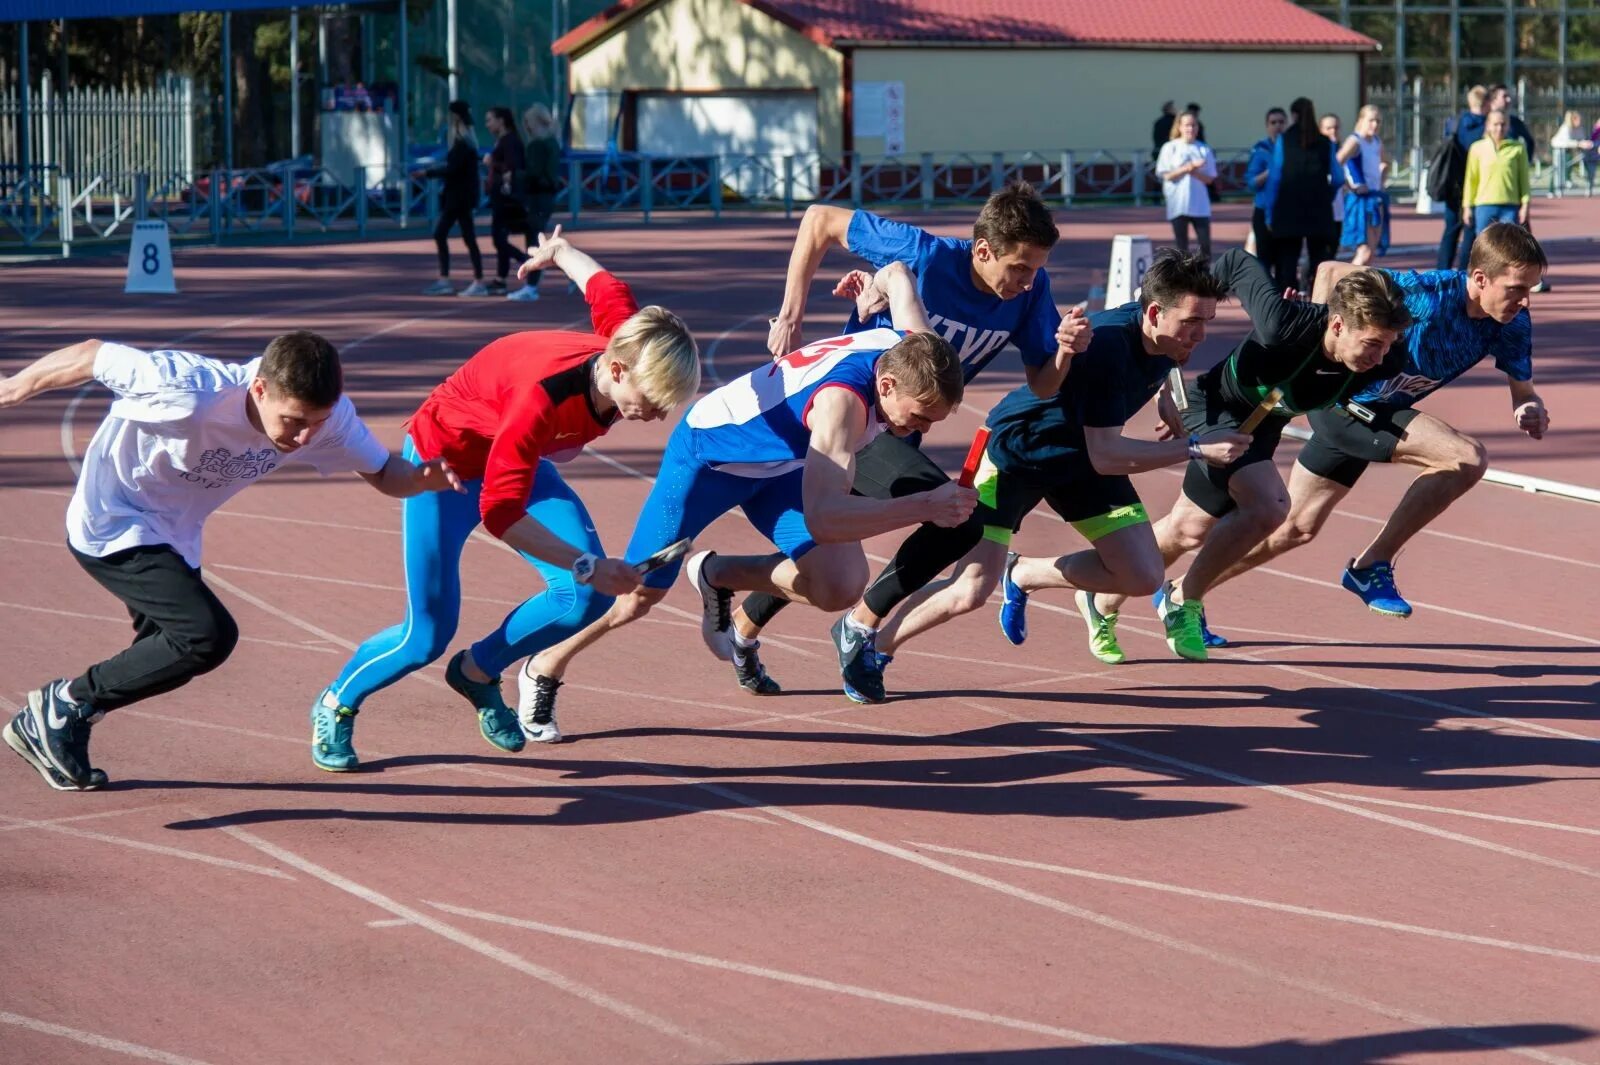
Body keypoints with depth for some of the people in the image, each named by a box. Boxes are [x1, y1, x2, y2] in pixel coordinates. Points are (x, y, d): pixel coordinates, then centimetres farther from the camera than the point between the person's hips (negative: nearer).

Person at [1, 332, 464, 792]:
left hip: (174, 538, 8)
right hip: (110, 526, -8)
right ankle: (66, 702, -9)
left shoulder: (328, 414, -20)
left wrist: (421, 478, -30)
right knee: (209, 634, -24)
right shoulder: (190, 395, -37)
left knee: (170, 662, 19)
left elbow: (382, 472, -6)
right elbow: (93, 355, -25)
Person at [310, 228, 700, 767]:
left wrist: (560, 252, 22)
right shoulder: (543, 396, -43)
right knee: (428, 635, -5)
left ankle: (479, 671, 15)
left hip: (513, 458, 7)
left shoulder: (627, 341, -23)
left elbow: (606, 287, 1)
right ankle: (337, 704, 25)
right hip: (445, 457, -7)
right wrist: (587, 566, -41)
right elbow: (500, 512, -41)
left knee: (588, 596, -11)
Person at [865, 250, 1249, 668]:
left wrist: (1164, 398, 1)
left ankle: (1021, 575, 17)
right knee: (971, 592, -17)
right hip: (1015, 449, -7)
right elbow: (1104, 456, -35)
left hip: (1080, 454, 7)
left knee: (1143, 578, -6)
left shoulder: (1164, 333, -12)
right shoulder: (1106, 347, -36)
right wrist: (1195, 449, -37)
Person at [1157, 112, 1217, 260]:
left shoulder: (1204, 150, 6)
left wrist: (1193, 171, -15)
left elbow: (1209, 179, 3)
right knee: (1181, 247, 2)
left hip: (1200, 205, 1)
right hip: (1178, 204, -1)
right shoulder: (1170, 148, 1)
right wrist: (1187, 168, -16)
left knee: (1205, 245, -4)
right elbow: (1166, 175, -5)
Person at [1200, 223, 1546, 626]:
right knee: (1467, 458, -24)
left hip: (1382, 411, 8)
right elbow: (1331, 272, -20)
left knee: (1295, 529, 18)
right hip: (1345, 401, -8)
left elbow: (1522, 390, -5)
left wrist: (1531, 412, -27)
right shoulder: (1428, 294, -30)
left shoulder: (1513, 323, -11)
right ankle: (1372, 566, -13)